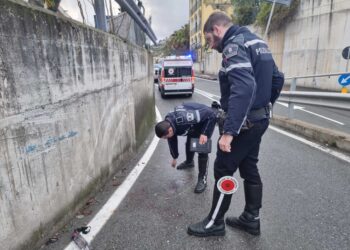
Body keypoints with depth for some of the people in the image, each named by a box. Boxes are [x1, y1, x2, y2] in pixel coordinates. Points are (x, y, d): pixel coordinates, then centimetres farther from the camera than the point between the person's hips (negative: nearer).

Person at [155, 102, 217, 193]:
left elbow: (210, 114, -33)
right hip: (194, 121, 7)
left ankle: (202, 179, 0)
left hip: (207, 119, -7)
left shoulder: (183, 120, -42)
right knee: (189, 143, 20)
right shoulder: (167, 124, -16)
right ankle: (189, 162, 49)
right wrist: (174, 157, 18)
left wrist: (204, 133, -36)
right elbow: (172, 141, 4)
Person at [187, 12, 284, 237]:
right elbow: (278, 79, 18)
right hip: (259, 119, 9)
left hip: (244, 122, -9)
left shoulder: (234, 45, -16)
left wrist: (229, 131, -33)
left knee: (223, 170, 3)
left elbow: (243, 88, -31)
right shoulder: (257, 42, 14)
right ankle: (251, 219, 30)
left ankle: (214, 223, 19)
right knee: (249, 169, 17)